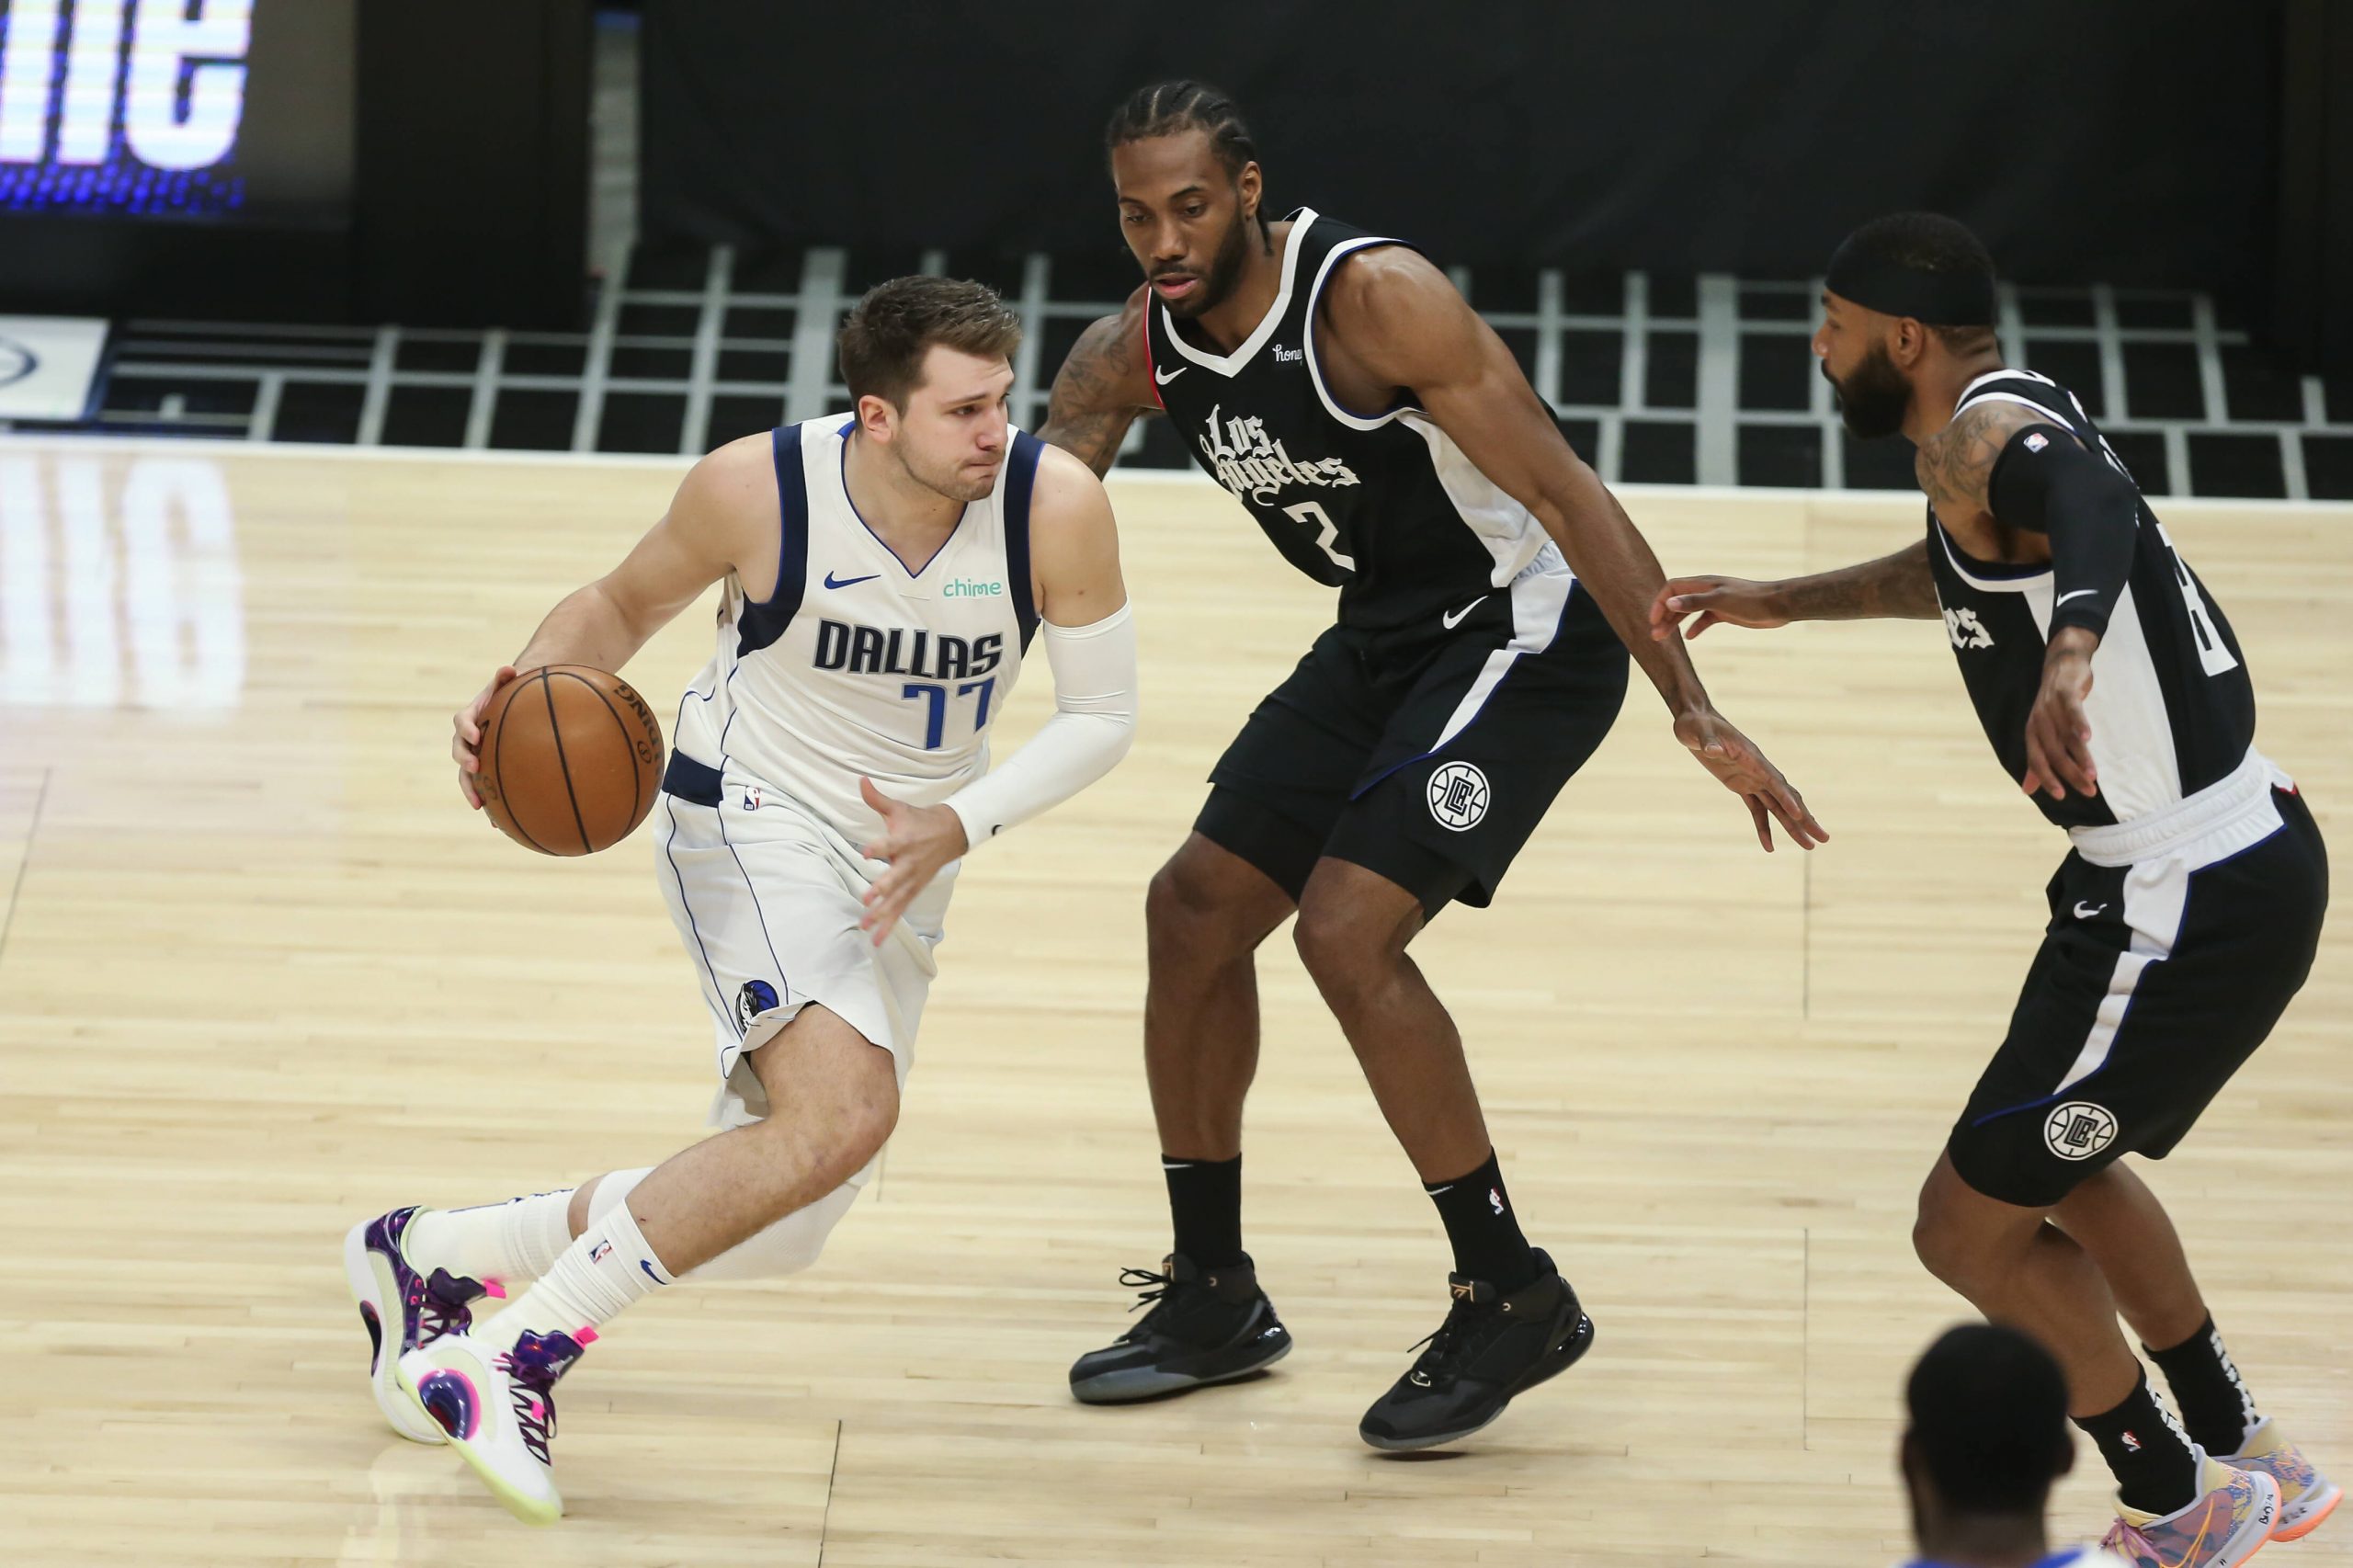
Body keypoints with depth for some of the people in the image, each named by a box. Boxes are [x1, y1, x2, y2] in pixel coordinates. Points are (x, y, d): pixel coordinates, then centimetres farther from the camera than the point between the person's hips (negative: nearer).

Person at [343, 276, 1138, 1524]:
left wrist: (957, 826, -21)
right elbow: (625, 601, 1)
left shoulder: (1056, 506, -17)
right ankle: (514, 1360, -25)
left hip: (897, 871, 5)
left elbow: (1100, 713, -7)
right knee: (843, 1112, -31)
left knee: (770, 1227, 10)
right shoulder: (757, 489, -19)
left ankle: (426, 1255, 29)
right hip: (749, 821, -5)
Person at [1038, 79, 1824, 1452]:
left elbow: (1565, 493, -26)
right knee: (1196, 909, 7)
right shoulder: (1130, 357, -5)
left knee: (1347, 928, -20)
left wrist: (1696, 711, -29)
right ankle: (1214, 1300, 22)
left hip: (1526, 629, -8)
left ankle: (1515, 1299, -8)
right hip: (1386, 638, 8)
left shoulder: (1374, 299, -26)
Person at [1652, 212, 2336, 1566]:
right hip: (2243, 854, 11)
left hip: (2190, 911, -11)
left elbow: (2096, 505, -43)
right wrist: (1781, 602, 40)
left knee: (1973, 1228, 0)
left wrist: (2070, 653, -62)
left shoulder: (1985, 433, -18)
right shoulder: (2022, 420, 12)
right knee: (2056, 1162, 31)